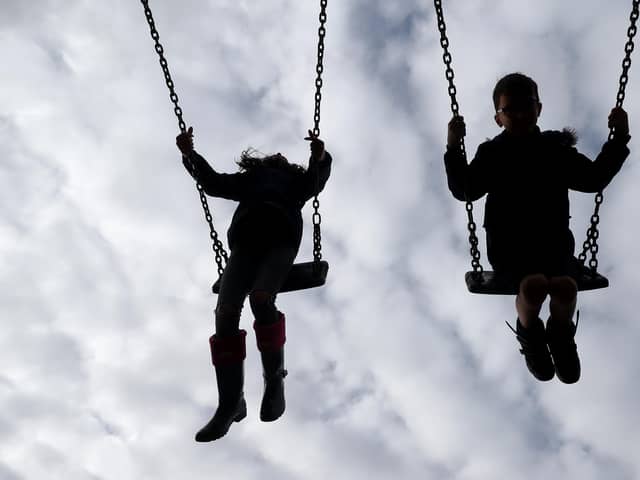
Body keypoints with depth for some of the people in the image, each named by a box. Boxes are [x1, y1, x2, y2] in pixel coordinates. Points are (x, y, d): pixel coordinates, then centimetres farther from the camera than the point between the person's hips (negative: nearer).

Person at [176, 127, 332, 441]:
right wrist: (190, 155, 4)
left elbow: (316, 183, 9)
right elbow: (212, 183, 21)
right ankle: (230, 403, -19)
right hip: (245, 241, 2)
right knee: (226, 312, -20)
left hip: (281, 239, -2)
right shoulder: (248, 179, 38)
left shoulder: (296, 180, 33)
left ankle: (274, 378, -16)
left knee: (261, 299, -32)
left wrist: (320, 159, -13)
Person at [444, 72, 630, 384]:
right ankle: (529, 333, 2)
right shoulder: (491, 153, 3)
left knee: (564, 285, -29)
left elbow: (594, 179, 12)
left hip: (554, 238, 2)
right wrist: (454, 149, -18)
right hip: (507, 242, -2)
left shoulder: (557, 148, 10)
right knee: (535, 284, -33)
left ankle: (561, 335, 6)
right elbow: (465, 190, -6)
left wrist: (618, 139, 5)